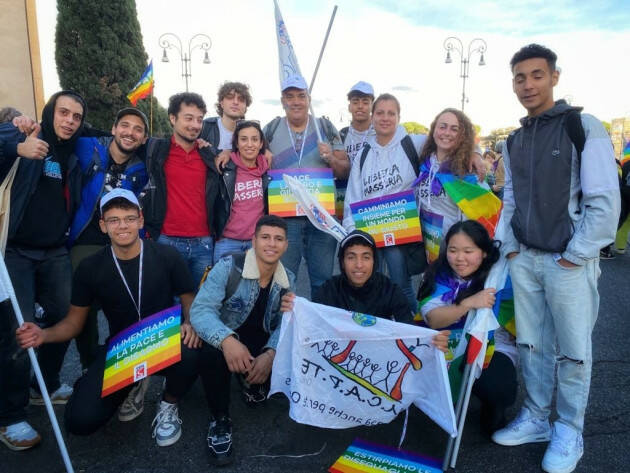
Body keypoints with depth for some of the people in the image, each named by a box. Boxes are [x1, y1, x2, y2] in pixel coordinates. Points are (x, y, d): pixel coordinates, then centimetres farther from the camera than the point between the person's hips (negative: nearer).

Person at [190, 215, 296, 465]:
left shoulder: (288, 280, -5)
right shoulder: (228, 267, -20)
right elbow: (200, 310, -28)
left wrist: (270, 353, -32)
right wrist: (227, 340, -47)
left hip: (260, 340, 4)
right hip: (226, 340, -4)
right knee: (212, 353, -36)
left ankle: (256, 384, 16)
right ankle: (219, 419, -9)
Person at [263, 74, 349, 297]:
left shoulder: (326, 127, 7)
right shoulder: (271, 129, 6)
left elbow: (345, 172, 7)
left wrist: (331, 159, -12)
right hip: (284, 216, 0)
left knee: (323, 279, 9)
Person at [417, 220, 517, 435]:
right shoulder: (440, 274, -3)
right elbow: (432, 319, -19)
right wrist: (468, 304, -32)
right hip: (447, 347, 3)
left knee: (496, 388, -31)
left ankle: (493, 409, 10)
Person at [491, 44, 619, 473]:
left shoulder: (584, 127, -7)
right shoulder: (515, 139, 12)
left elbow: (605, 200, -12)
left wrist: (576, 255, -13)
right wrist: (510, 245, 5)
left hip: (569, 262, -5)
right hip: (524, 259, 6)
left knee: (573, 352, 6)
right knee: (532, 345, 14)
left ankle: (569, 433, 22)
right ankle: (536, 418, 29)